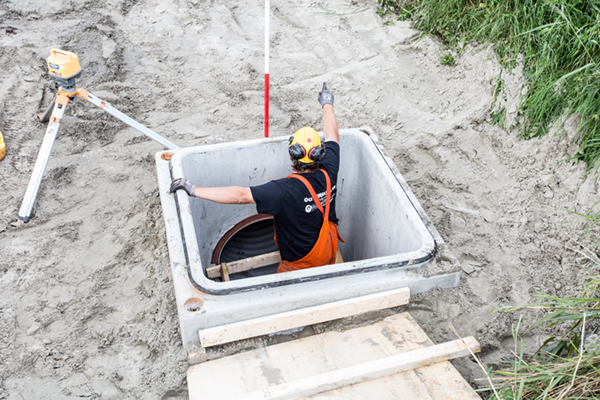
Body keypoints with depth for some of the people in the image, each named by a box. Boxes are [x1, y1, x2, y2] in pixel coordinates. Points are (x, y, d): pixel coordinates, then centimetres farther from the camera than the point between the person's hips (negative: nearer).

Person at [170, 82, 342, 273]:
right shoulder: (328, 174, -17)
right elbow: (332, 136, 1)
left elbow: (240, 195, -38)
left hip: (301, 262, -5)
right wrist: (327, 104, 18)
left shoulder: (285, 190, -35)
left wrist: (193, 190, -34)